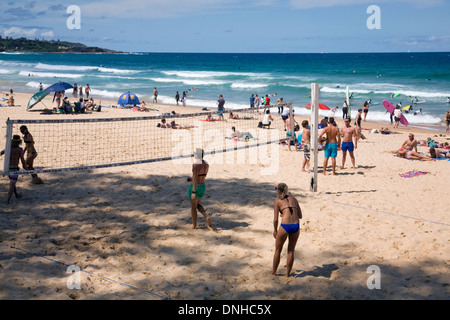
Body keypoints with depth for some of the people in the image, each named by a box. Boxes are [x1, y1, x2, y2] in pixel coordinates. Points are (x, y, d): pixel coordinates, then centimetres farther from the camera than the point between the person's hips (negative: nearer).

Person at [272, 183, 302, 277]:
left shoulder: (277, 201, 6)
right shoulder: (293, 199, 17)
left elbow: (275, 219, 0)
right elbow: (300, 216, 16)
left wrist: (275, 230, 14)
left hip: (285, 226, -3)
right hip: (296, 226, 3)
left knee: (278, 250, 17)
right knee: (291, 251, 19)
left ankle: (273, 273, 28)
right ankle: (287, 274, 24)